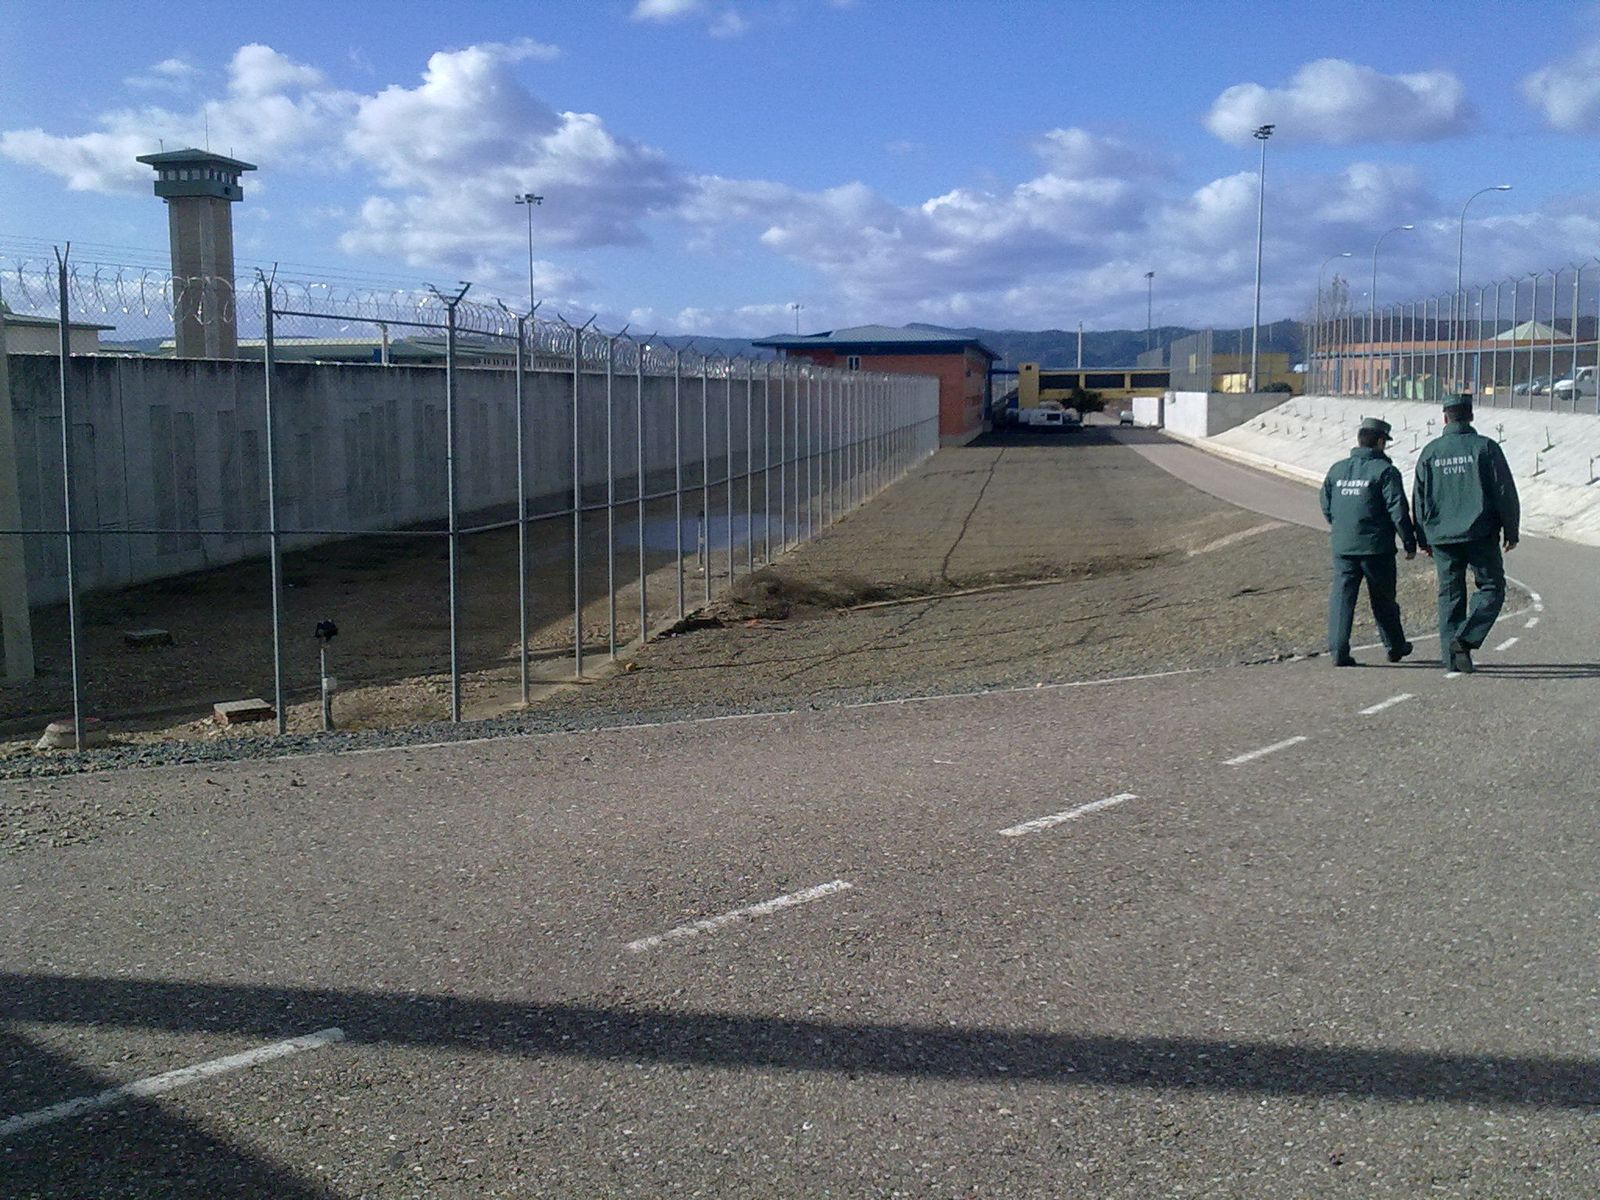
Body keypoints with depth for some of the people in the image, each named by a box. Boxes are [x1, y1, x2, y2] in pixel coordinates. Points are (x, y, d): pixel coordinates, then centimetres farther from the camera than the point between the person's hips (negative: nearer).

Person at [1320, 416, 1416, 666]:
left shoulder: (1337, 469, 9)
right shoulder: (1385, 471, -8)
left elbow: (1326, 508, 15)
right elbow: (1398, 510, -11)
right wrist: (1410, 542, -2)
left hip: (1342, 547, 3)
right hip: (1376, 547, -3)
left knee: (1342, 596, 2)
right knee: (1383, 599, 11)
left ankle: (1338, 650, -7)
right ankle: (1395, 647, 26)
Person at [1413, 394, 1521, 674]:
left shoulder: (1430, 452, 5)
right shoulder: (1485, 447, -4)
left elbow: (1419, 498, 9)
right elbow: (1505, 492, -4)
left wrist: (1423, 538, 17)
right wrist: (1511, 531, 5)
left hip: (1442, 536, 3)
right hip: (1481, 534, -3)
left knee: (1449, 594, 9)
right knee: (1491, 588, 6)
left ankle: (1451, 656, 8)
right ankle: (1465, 638, -13)